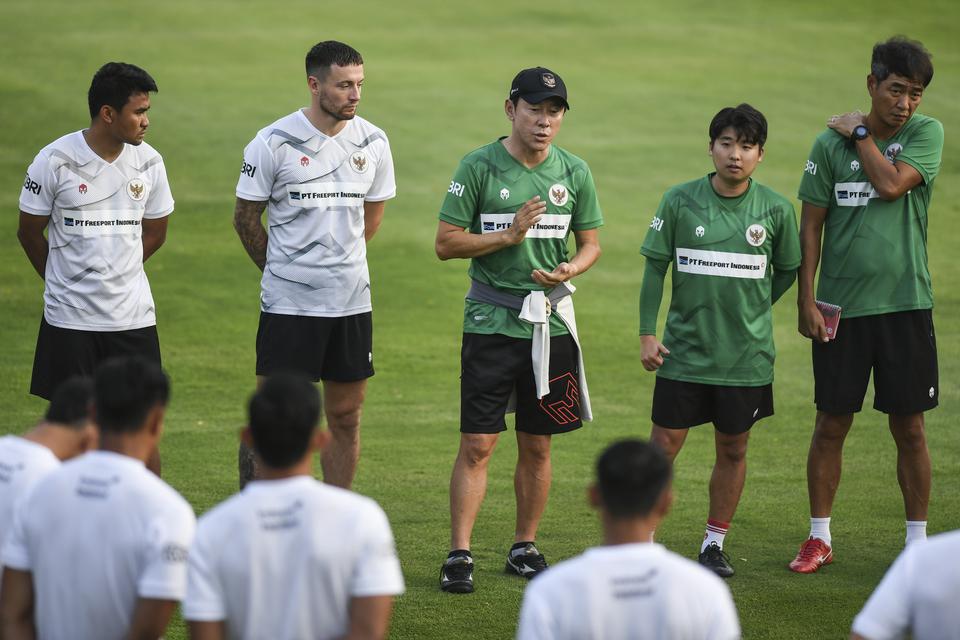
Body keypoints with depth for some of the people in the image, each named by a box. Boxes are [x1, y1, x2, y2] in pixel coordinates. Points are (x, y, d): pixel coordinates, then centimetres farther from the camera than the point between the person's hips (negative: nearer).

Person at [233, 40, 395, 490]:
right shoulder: (274, 143, -9)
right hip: (288, 302, -4)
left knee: (346, 418, 8)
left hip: (352, 301, 4)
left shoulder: (373, 142, 3)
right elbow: (246, 217, 2)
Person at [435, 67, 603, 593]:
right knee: (477, 445, -6)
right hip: (490, 325, -3)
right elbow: (445, 243, -5)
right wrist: (507, 236, -16)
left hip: (550, 325, 4)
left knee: (537, 446, 10)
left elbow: (591, 243, 15)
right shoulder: (479, 167, -5)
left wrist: (571, 268, -7)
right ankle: (459, 554, -2)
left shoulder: (574, 172, 6)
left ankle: (525, 547, 21)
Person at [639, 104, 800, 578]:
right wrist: (647, 334, -4)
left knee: (733, 449, 9)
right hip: (684, 350, -1)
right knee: (664, 444, 0)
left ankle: (714, 544, 23)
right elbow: (655, 268, 0)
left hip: (747, 356, 1)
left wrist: (748, 310, 9)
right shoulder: (680, 201, -5)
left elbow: (786, 271, 12)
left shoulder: (776, 210, -3)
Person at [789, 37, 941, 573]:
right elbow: (811, 226, 3)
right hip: (841, 307, 1)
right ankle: (820, 538, 17)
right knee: (832, 424, 6)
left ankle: (918, 542, 13)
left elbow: (892, 184, -18)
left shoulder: (927, 133, -1)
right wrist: (807, 302, -2)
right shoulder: (830, 144, 0)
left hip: (905, 304, -1)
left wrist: (860, 132, -7)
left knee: (910, 428, 4)